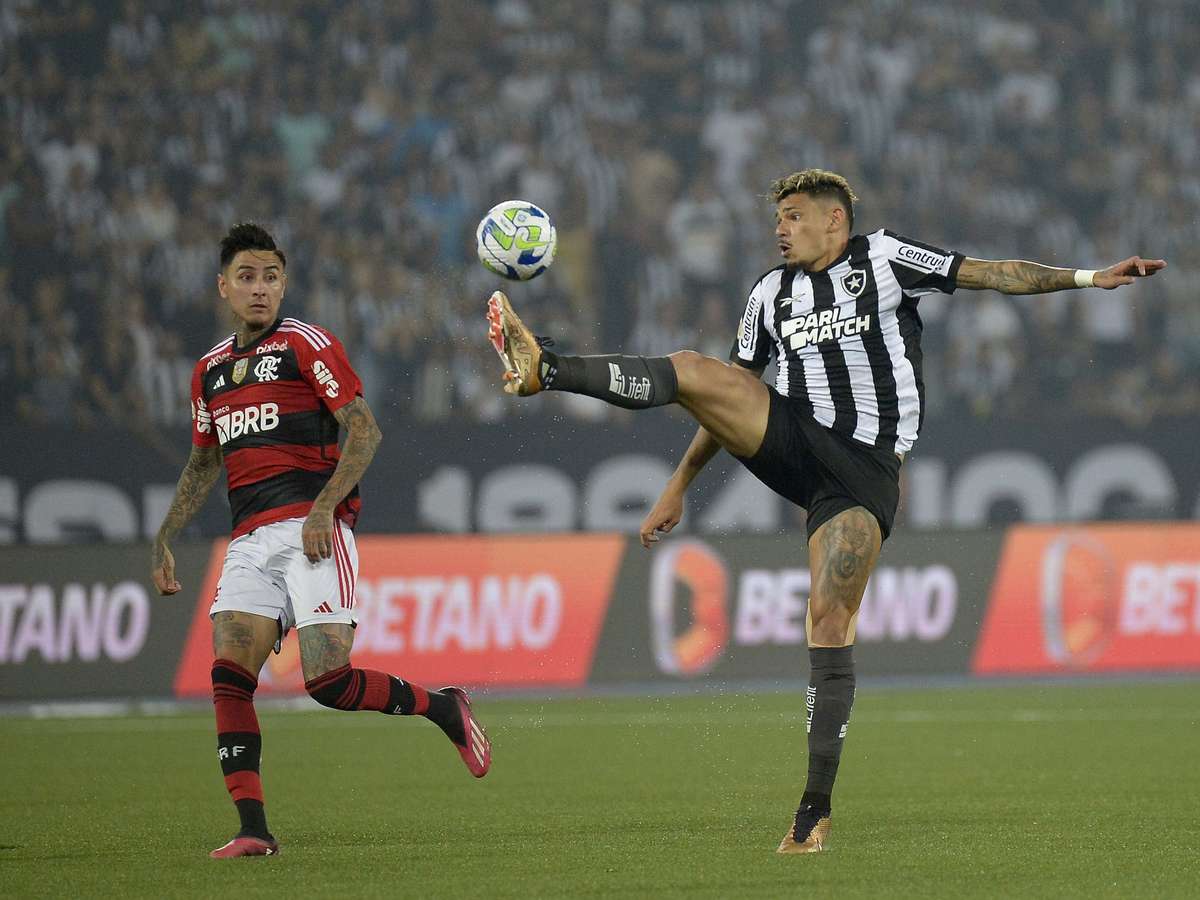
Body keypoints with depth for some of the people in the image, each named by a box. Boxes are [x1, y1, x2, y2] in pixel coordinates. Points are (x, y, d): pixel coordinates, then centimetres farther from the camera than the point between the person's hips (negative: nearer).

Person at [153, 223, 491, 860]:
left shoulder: (307, 346, -1)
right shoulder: (210, 370, 18)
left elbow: (364, 431, -7)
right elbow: (204, 461, 30)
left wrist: (323, 509, -17)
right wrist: (164, 539, 22)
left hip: (311, 531, -6)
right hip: (250, 541, 6)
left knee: (327, 681, -15)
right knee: (228, 676, -12)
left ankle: (443, 707, 10)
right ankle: (253, 831, -12)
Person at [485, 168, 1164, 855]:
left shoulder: (883, 260, 4)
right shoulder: (773, 293, 16)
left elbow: (992, 274, 1)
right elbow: (734, 398, 22)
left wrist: (1088, 277, -8)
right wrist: (679, 488, 21)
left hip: (865, 471, -4)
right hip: (793, 445, 4)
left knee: (830, 624, -12)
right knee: (698, 371, -18)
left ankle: (815, 814, -9)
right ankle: (544, 370, -29)